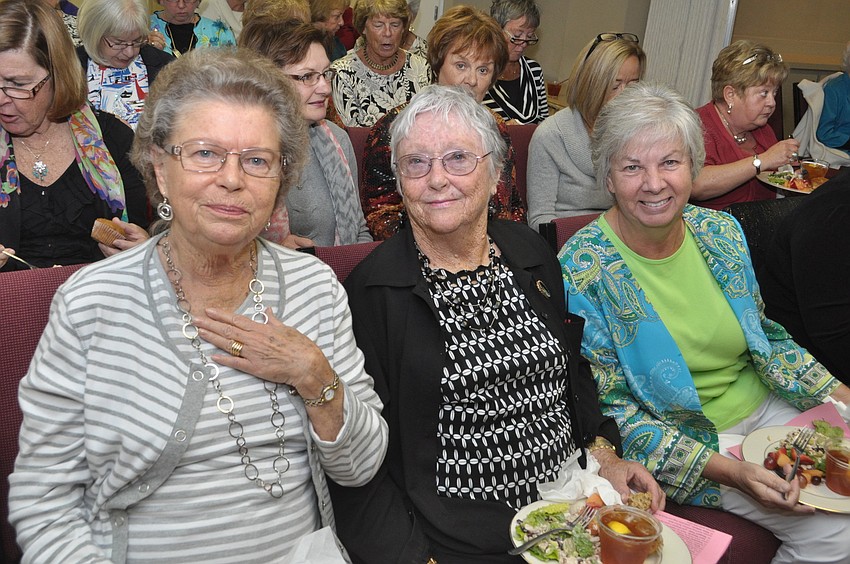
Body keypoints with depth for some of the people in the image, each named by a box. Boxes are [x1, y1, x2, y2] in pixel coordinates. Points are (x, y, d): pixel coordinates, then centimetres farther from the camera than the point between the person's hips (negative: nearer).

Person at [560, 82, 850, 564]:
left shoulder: (721, 231, -2)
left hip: (764, 408, 6)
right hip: (681, 441, -6)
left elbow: (762, 335, 11)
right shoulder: (583, 270, -20)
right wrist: (722, 469, -23)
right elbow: (608, 407, -17)